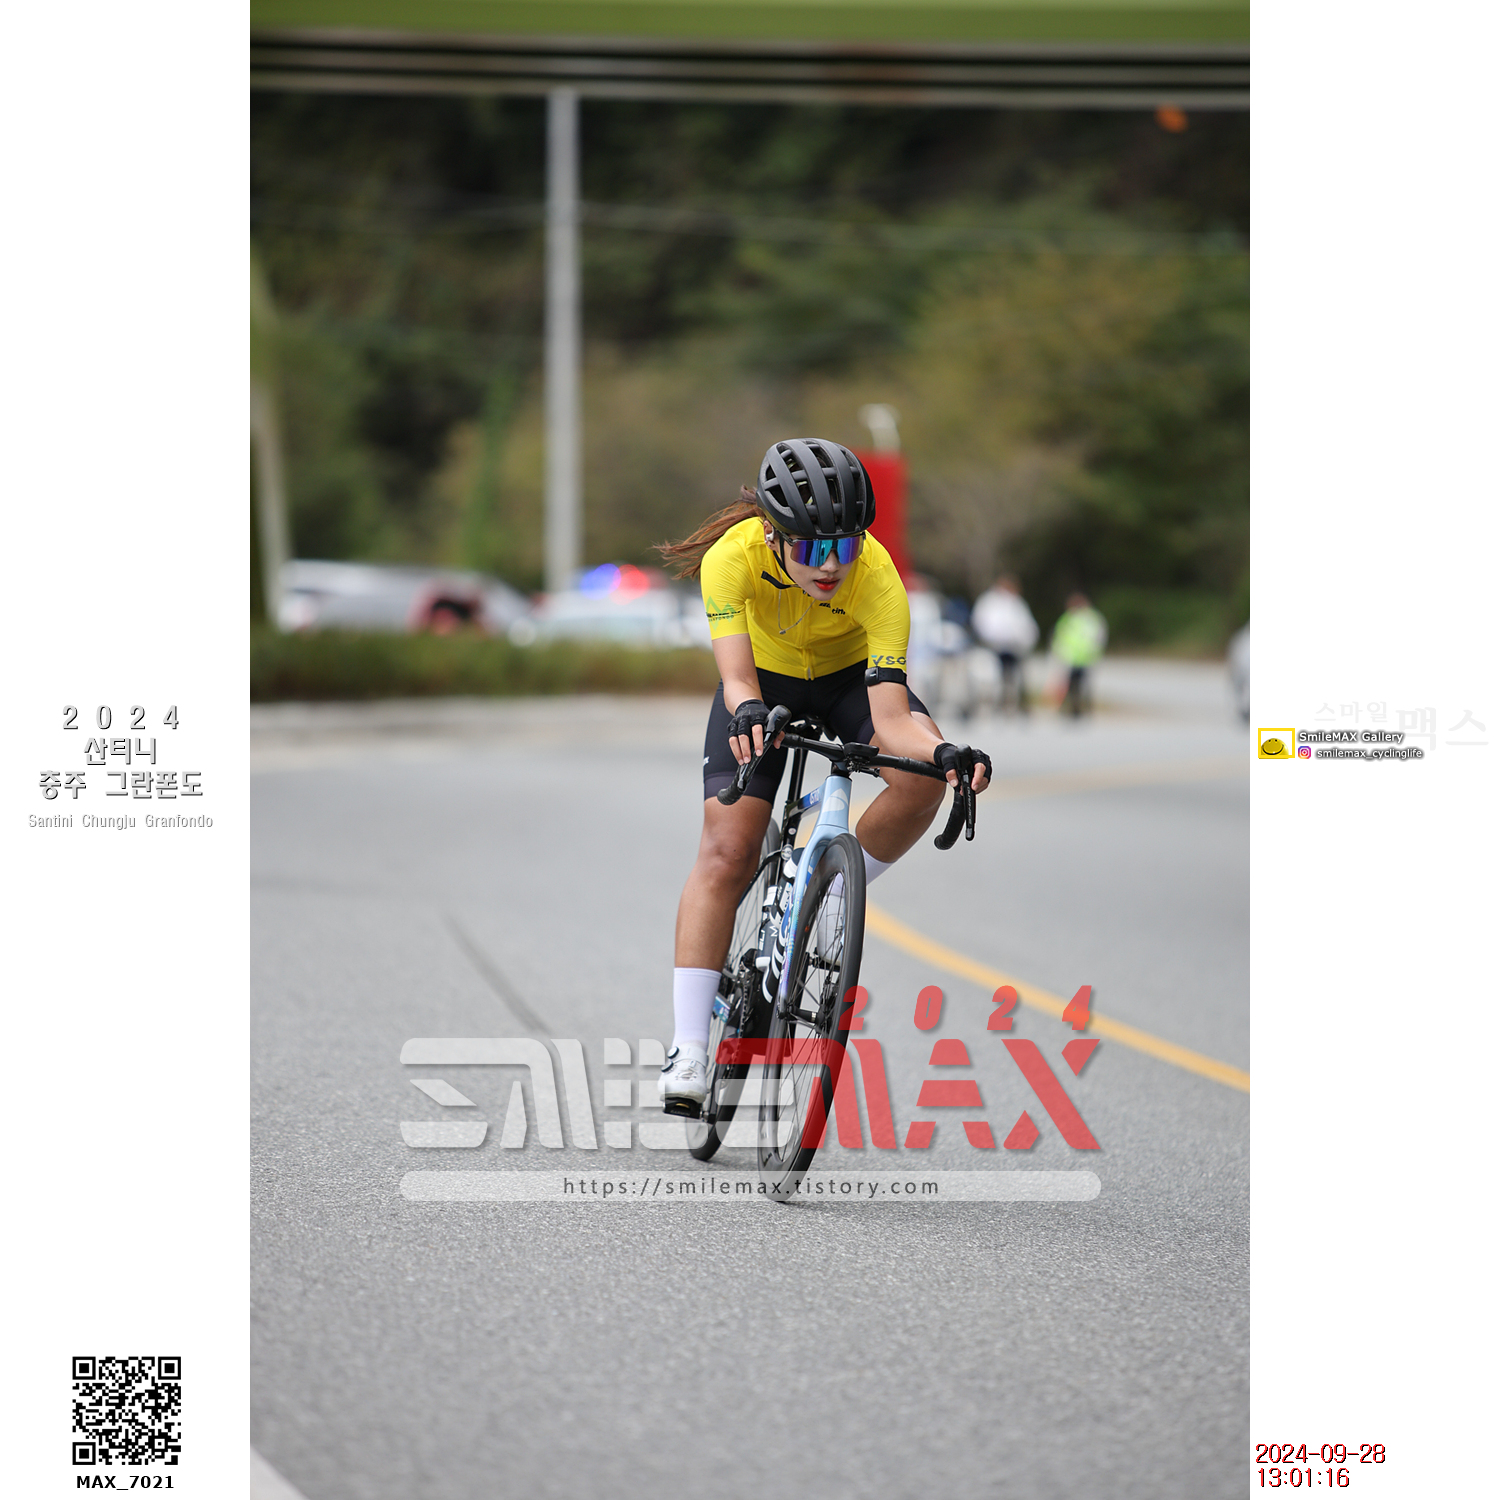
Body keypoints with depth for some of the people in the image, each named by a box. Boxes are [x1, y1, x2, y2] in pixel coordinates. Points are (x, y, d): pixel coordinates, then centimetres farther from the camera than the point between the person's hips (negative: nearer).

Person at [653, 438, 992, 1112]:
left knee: (922, 781, -29)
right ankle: (688, 1051, -11)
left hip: (851, 677, 0)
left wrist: (944, 752, -58)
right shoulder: (733, 557, -34)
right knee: (726, 851, -14)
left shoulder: (877, 578, -35)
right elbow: (738, 678, -41)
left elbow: (890, 716, -39)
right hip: (767, 682, 0)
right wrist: (747, 713, -64)